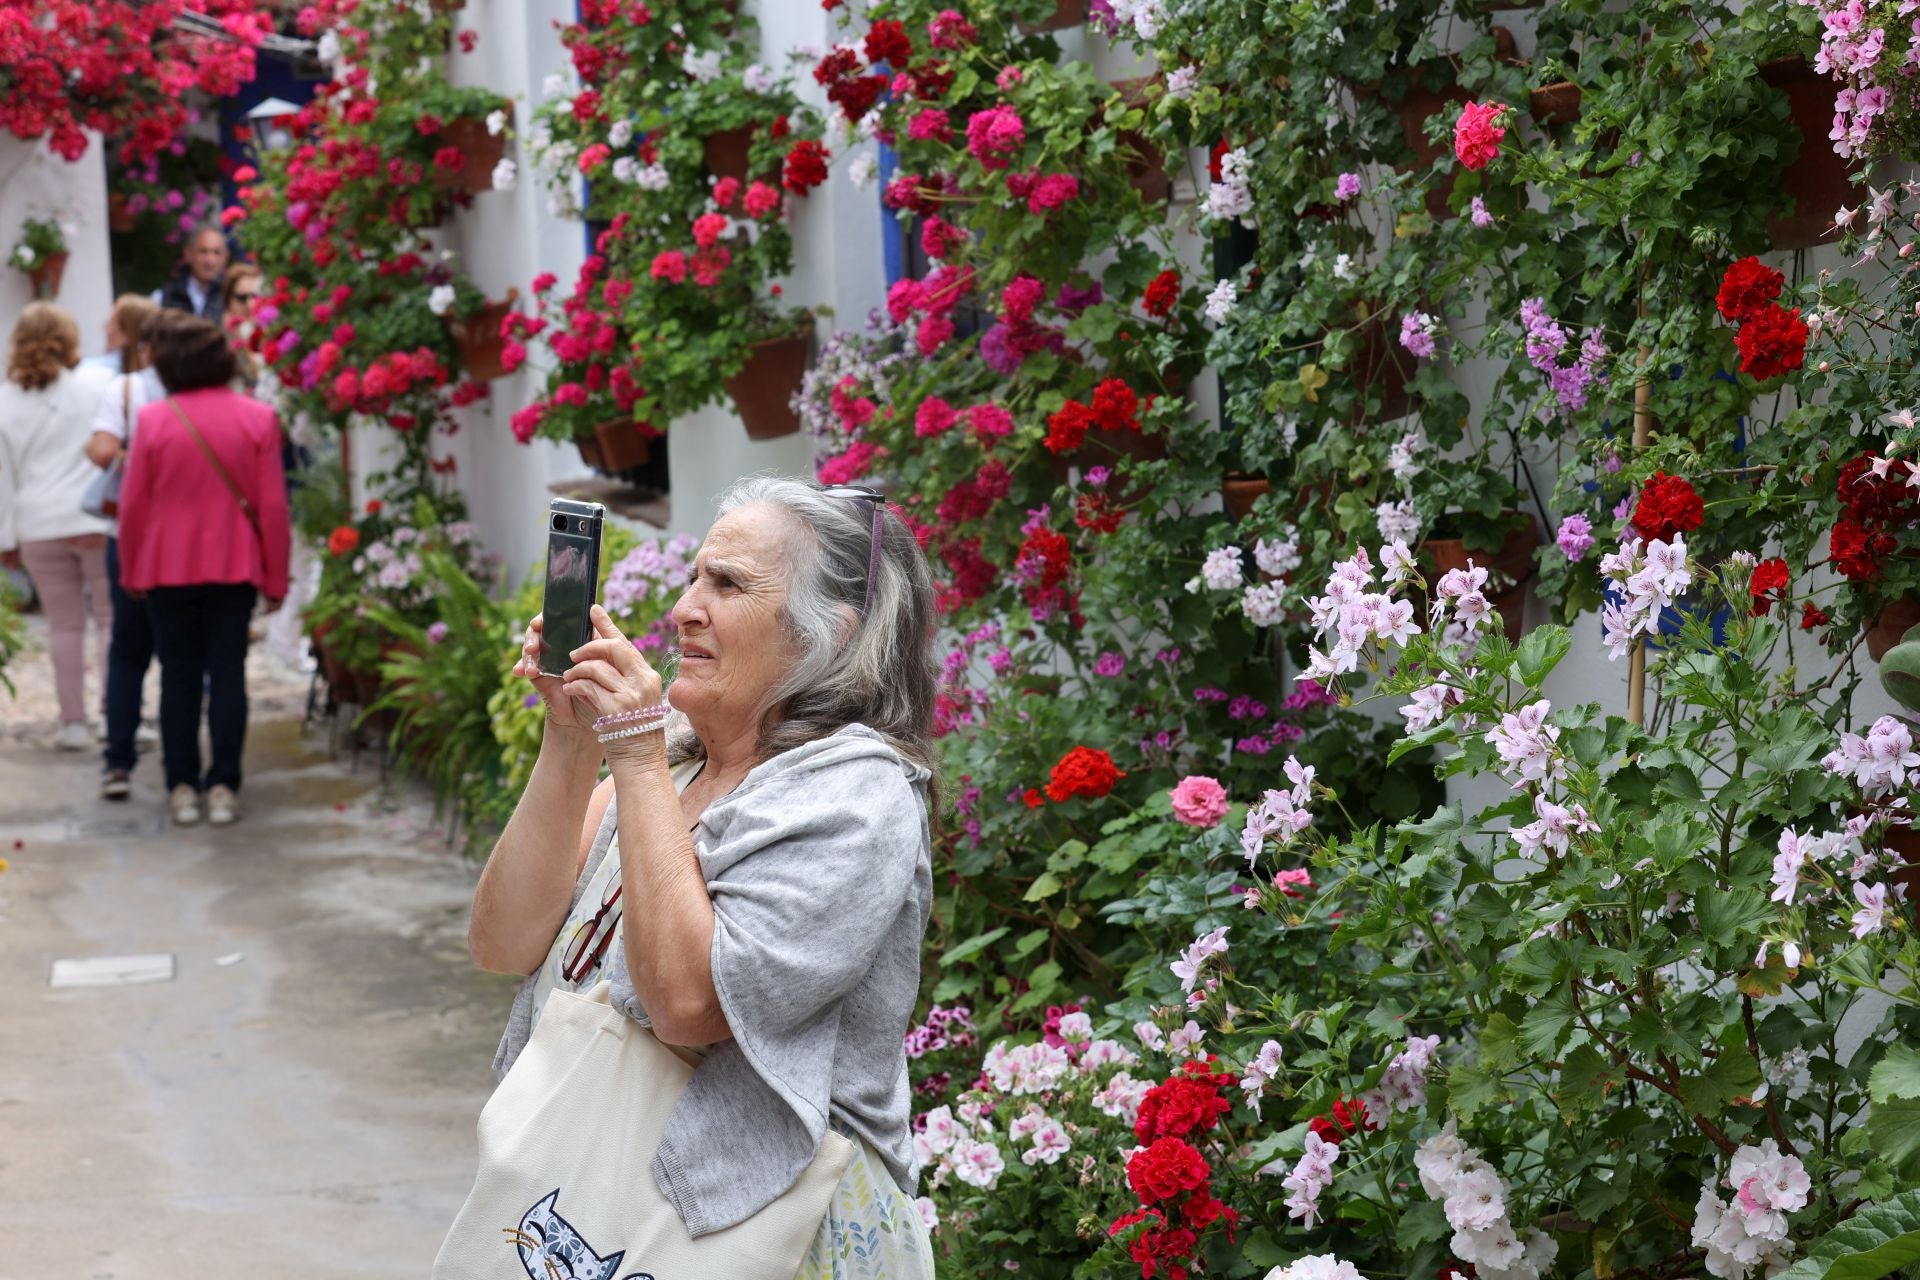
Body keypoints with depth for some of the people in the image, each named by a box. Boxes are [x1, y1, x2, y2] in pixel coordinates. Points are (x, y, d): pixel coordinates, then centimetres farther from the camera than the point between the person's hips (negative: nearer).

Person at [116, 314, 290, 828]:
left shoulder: (153, 419, -7)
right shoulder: (257, 418, -6)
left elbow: (133, 505, -2)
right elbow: (273, 506, -5)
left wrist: (132, 572, 11)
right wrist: (276, 578, 4)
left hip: (169, 567, 0)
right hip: (235, 567, 0)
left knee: (178, 675, 9)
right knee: (228, 671, 6)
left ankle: (182, 787, 10)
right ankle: (223, 786, 3)